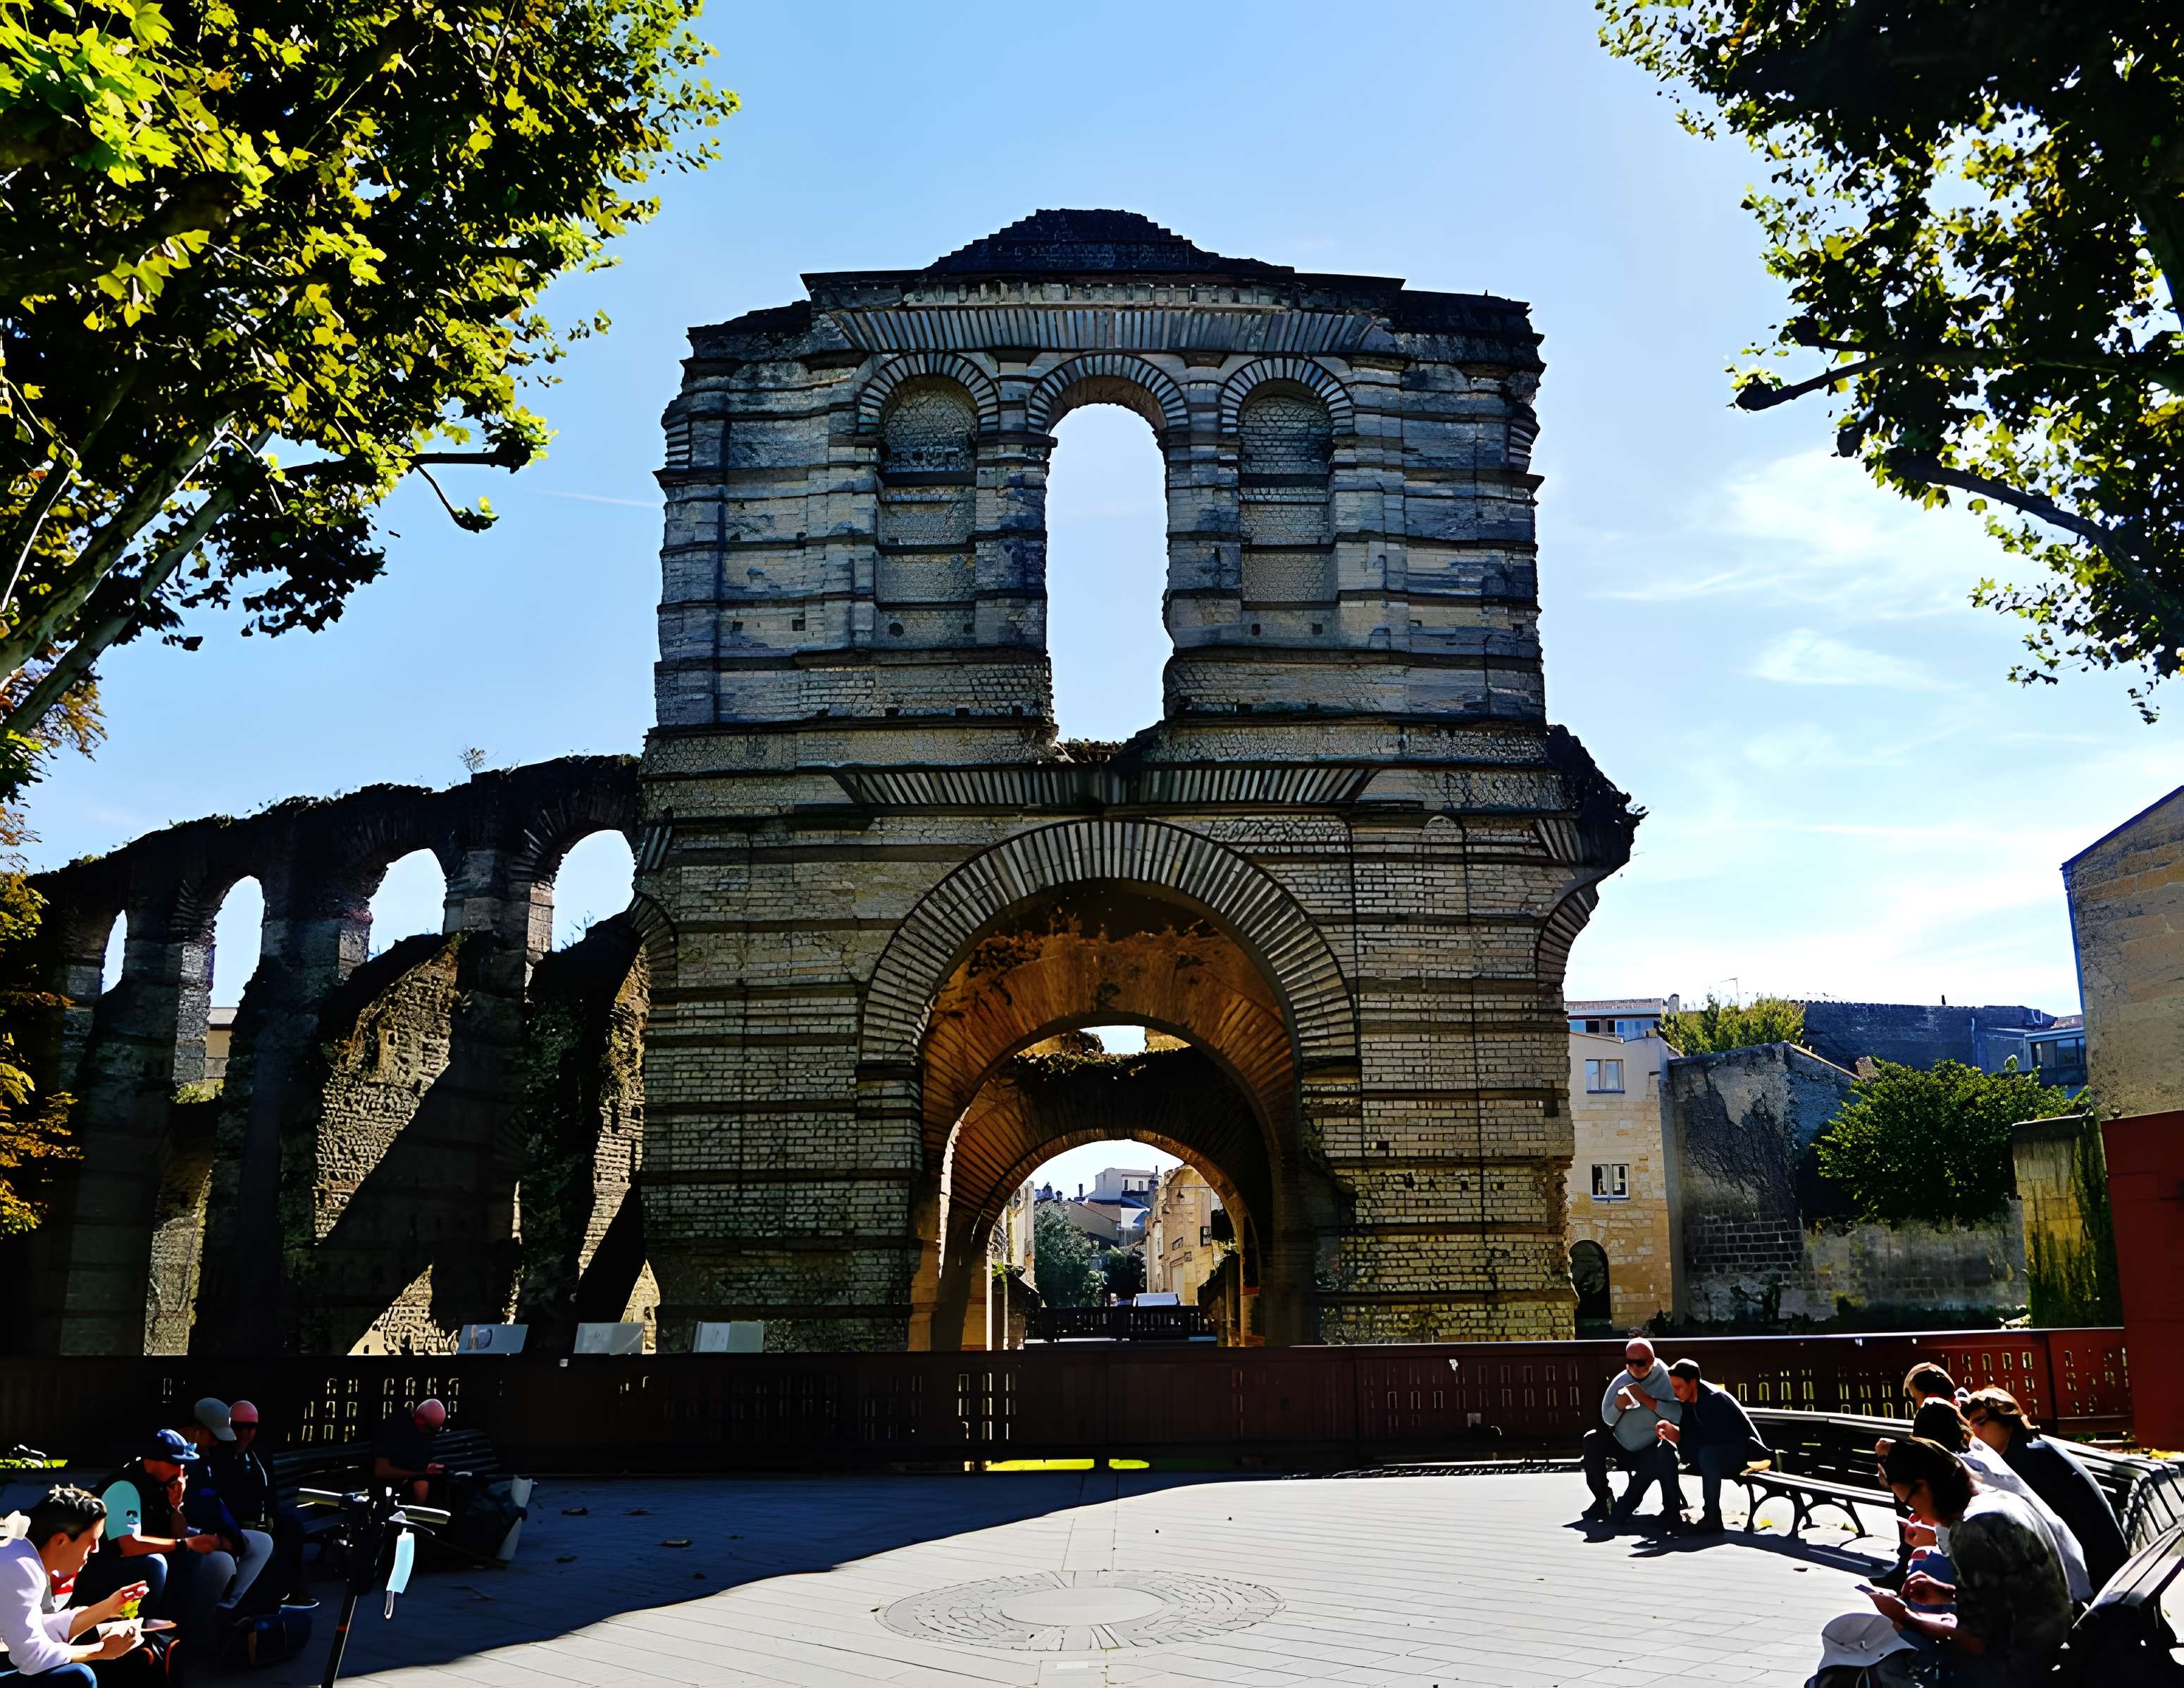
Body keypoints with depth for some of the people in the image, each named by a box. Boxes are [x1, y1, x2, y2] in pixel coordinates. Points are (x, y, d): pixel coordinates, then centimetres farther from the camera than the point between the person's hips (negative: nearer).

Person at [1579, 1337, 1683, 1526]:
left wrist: (1645, 1398, -31)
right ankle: (1603, 1500, -4)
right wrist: (1618, 1406, -22)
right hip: (1622, 1447, 4)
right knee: (1593, 1440, -18)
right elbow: (1608, 1420, 0)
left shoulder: (1664, 1379, -14)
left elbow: (1678, 1415, -30)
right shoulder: (1621, 1380, -3)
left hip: (1650, 1451, -4)